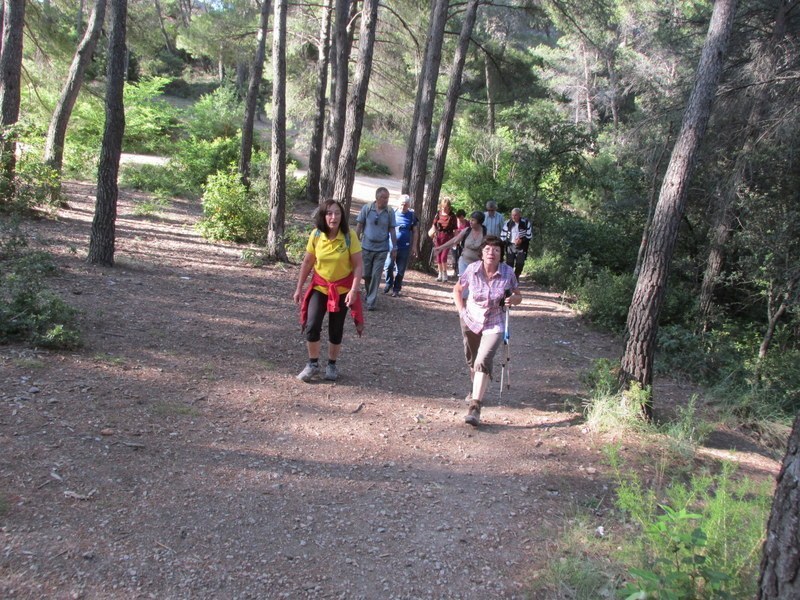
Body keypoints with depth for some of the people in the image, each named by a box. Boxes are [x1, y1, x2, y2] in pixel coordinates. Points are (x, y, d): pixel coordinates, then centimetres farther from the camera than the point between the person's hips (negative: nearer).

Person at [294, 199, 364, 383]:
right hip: (319, 286, 1)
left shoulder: (349, 236, -17)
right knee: (311, 326, -10)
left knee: (336, 330, 7)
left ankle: (332, 365, 28)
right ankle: (313, 364, 11)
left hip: (342, 289, -1)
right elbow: (307, 262, 1)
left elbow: (359, 265, -14)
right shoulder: (316, 235, -10)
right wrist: (299, 288, 3)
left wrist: (354, 290, -23)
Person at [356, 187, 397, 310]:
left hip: (382, 249, 0)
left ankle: (371, 301, 6)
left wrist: (394, 247, 2)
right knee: (366, 274, 11)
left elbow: (392, 230, 2)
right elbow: (359, 226, 1)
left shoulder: (390, 212, -4)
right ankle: (370, 293, 36)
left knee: (376, 276, -1)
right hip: (366, 247, 1)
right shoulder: (366, 208, -7)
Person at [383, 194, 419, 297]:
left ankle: (396, 289, 17)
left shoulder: (412, 216, 2)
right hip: (391, 245, 1)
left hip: (405, 247, 0)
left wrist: (414, 247, -2)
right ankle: (389, 284, 17)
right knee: (388, 266, -5)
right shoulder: (393, 213, 3)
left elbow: (415, 232, 4)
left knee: (400, 270, 5)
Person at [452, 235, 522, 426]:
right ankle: (477, 390, 50)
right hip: (470, 322, 3)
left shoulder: (508, 272, -15)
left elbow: (518, 296, -1)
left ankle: (475, 407, -21)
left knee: (483, 362, -21)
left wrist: (512, 299, -23)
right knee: (471, 361, 20)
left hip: (494, 326, -3)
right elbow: (457, 290, 3)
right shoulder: (472, 269, -14)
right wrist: (461, 310, -9)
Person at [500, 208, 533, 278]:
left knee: (519, 264, 1)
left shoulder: (526, 223, -6)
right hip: (510, 246, 1)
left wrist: (521, 240, -17)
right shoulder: (507, 223, 0)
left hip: (521, 247, -1)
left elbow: (529, 235, -2)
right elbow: (503, 236, 5)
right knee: (509, 264, 0)